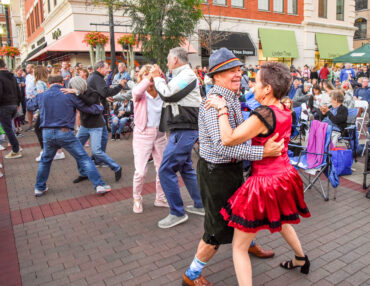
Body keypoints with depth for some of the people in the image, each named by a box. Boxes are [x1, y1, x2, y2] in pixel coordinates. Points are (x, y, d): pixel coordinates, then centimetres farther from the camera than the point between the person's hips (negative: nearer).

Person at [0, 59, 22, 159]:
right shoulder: (12, 77, 13)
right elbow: (18, 92, 17)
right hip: (14, 105, 8)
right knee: (8, 127, 22)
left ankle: (16, 151, 1)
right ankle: (16, 146, 20)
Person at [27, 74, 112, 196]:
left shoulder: (41, 96, 7)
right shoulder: (70, 95, -4)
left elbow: (29, 105, 28)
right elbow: (89, 108, -1)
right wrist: (100, 108, 20)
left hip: (47, 133, 4)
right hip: (65, 132, -4)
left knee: (45, 160, 25)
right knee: (84, 158, 1)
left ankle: (39, 188, 35)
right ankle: (99, 185, 0)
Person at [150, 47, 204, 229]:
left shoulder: (187, 75, -12)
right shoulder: (182, 75, 21)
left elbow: (167, 94, -19)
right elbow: (169, 97, 20)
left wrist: (157, 78, -4)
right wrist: (160, 79, 12)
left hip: (184, 130, -11)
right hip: (184, 130, 11)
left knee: (166, 170, -10)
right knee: (185, 167, 19)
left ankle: (177, 213, 0)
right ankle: (200, 205, 29)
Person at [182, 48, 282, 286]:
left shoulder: (233, 98, 6)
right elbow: (222, 146, -34)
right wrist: (262, 152, -35)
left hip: (233, 166, 9)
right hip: (216, 171, -9)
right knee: (219, 229, 2)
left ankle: (249, 244, 60)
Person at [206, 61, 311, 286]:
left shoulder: (263, 114, -24)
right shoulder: (286, 112, 2)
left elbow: (228, 139, -27)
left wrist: (221, 108, -18)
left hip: (266, 183, -9)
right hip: (285, 176, 9)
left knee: (239, 247, 4)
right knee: (281, 221, 39)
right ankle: (301, 259, 61)